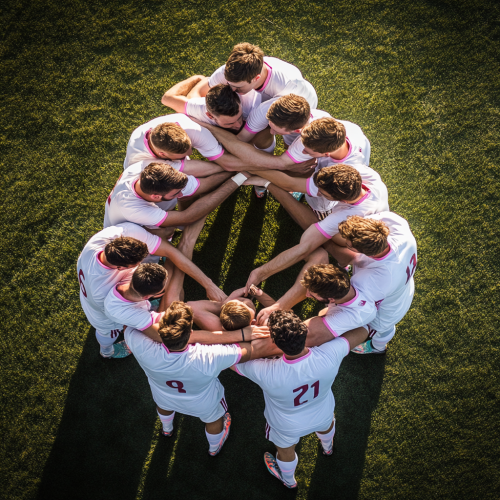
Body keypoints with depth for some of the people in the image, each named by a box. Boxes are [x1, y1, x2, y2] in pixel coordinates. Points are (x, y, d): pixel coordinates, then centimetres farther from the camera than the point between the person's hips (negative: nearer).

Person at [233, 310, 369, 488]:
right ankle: (327, 446, 76)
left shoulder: (266, 373, -46)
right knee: (326, 424, 40)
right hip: (323, 416, 2)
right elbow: (361, 331, -22)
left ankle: (288, 480, 68)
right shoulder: (329, 356, -41)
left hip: (287, 426, -2)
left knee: (285, 450, 34)